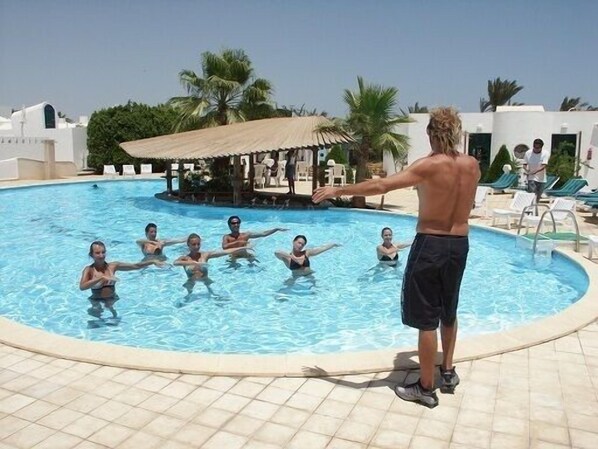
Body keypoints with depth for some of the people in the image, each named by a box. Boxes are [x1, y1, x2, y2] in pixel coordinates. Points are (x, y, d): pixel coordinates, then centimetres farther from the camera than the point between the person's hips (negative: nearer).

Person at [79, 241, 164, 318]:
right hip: (97, 301, -1)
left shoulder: (112, 266, 0)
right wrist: (101, 278, -32)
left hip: (113, 299, 1)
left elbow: (136, 266, -1)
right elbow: (82, 287, -25)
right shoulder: (89, 270, -8)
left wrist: (153, 261, -13)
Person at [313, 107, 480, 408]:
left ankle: (426, 388, 13)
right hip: (460, 245, 7)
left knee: (426, 319, 3)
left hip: (431, 245, -6)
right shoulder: (472, 165, 1)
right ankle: (448, 372, 36)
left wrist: (337, 190, -18)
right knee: (448, 312, 23)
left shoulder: (430, 166, -17)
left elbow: (381, 186, -25)